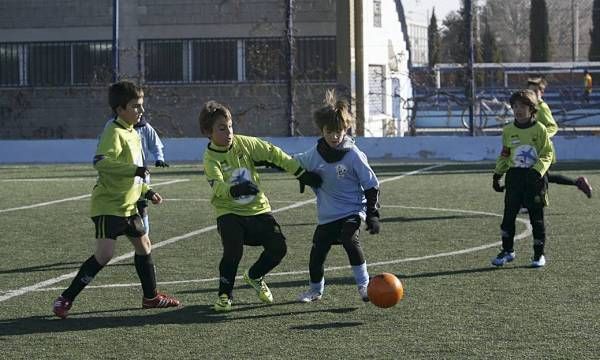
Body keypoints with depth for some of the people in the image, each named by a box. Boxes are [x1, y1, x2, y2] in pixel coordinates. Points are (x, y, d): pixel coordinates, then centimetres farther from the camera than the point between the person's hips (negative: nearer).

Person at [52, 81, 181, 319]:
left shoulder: (133, 134, 13)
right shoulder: (114, 132, -16)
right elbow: (100, 162, -34)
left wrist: (147, 192, 17)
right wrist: (134, 169, -36)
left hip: (128, 205, 10)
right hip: (108, 205, -10)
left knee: (144, 245, 16)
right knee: (104, 254, -16)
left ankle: (151, 296, 31)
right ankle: (65, 299, -8)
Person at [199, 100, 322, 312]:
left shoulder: (244, 143, -2)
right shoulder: (211, 158, -12)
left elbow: (274, 154, 1)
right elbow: (217, 186, -28)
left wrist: (302, 173, -1)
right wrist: (236, 190, -49)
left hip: (257, 209, 4)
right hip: (229, 213, -4)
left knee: (278, 247, -8)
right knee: (233, 251, -24)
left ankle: (254, 277, 22)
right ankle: (225, 294, -1)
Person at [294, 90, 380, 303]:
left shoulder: (353, 155, -13)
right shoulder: (315, 155, -4)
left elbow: (371, 186, -8)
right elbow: (296, 164, 20)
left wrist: (373, 215, -9)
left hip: (352, 211, -5)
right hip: (327, 215, 5)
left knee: (349, 239, -30)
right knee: (317, 253, 7)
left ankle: (363, 284, -19)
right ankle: (315, 290, 33)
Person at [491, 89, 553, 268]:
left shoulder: (540, 129, -5)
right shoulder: (508, 130, 6)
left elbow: (547, 154, -5)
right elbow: (504, 155, 16)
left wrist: (537, 172, -18)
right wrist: (497, 174, 10)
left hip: (534, 178, -3)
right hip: (514, 176, 3)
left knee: (537, 217, 2)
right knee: (509, 214, 3)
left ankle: (539, 254, 11)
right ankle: (507, 250, 15)